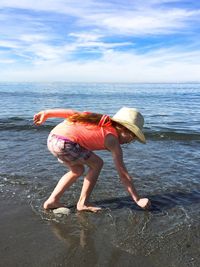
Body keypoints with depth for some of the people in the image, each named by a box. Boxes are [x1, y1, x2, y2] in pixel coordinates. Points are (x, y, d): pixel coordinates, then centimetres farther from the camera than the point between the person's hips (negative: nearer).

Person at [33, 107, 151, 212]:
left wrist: (46, 113, 20)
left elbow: (72, 113, 14)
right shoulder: (112, 140, -1)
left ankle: (52, 201, 26)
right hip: (65, 143, -9)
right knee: (97, 164, 6)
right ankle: (83, 203, 12)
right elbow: (123, 174, 0)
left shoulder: (102, 121, 17)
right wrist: (138, 199, 7)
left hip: (52, 138, 9)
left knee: (78, 170, 23)